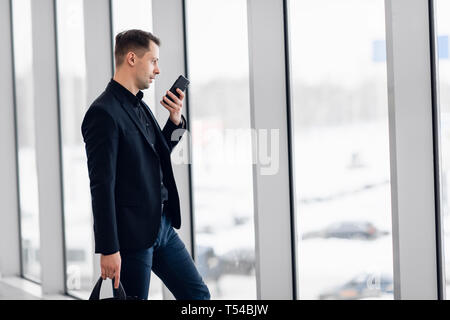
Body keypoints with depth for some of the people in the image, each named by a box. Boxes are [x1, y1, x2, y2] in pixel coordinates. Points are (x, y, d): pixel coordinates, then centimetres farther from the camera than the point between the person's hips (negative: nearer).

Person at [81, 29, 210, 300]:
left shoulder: (139, 106, 13)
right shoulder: (104, 113, -15)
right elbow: (102, 185, -19)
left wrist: (175, 120, 7)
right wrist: (108, 249, -21)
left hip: (162, 226, 9)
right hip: (131, 236, -9)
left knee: (199, 295, 11)